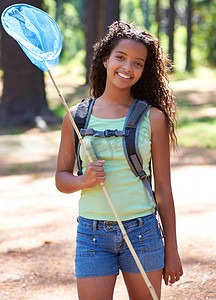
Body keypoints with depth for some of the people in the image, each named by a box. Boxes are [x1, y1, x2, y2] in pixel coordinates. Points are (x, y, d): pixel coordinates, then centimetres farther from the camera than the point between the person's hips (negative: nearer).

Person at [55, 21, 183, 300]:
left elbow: (163, 188, 3)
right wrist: (84, 181, -14)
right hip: (92, 234, 0)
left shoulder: (153, 118, 0)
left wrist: (171, 250, 2)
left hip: (142, 233, 0)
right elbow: (61, 178, 9)